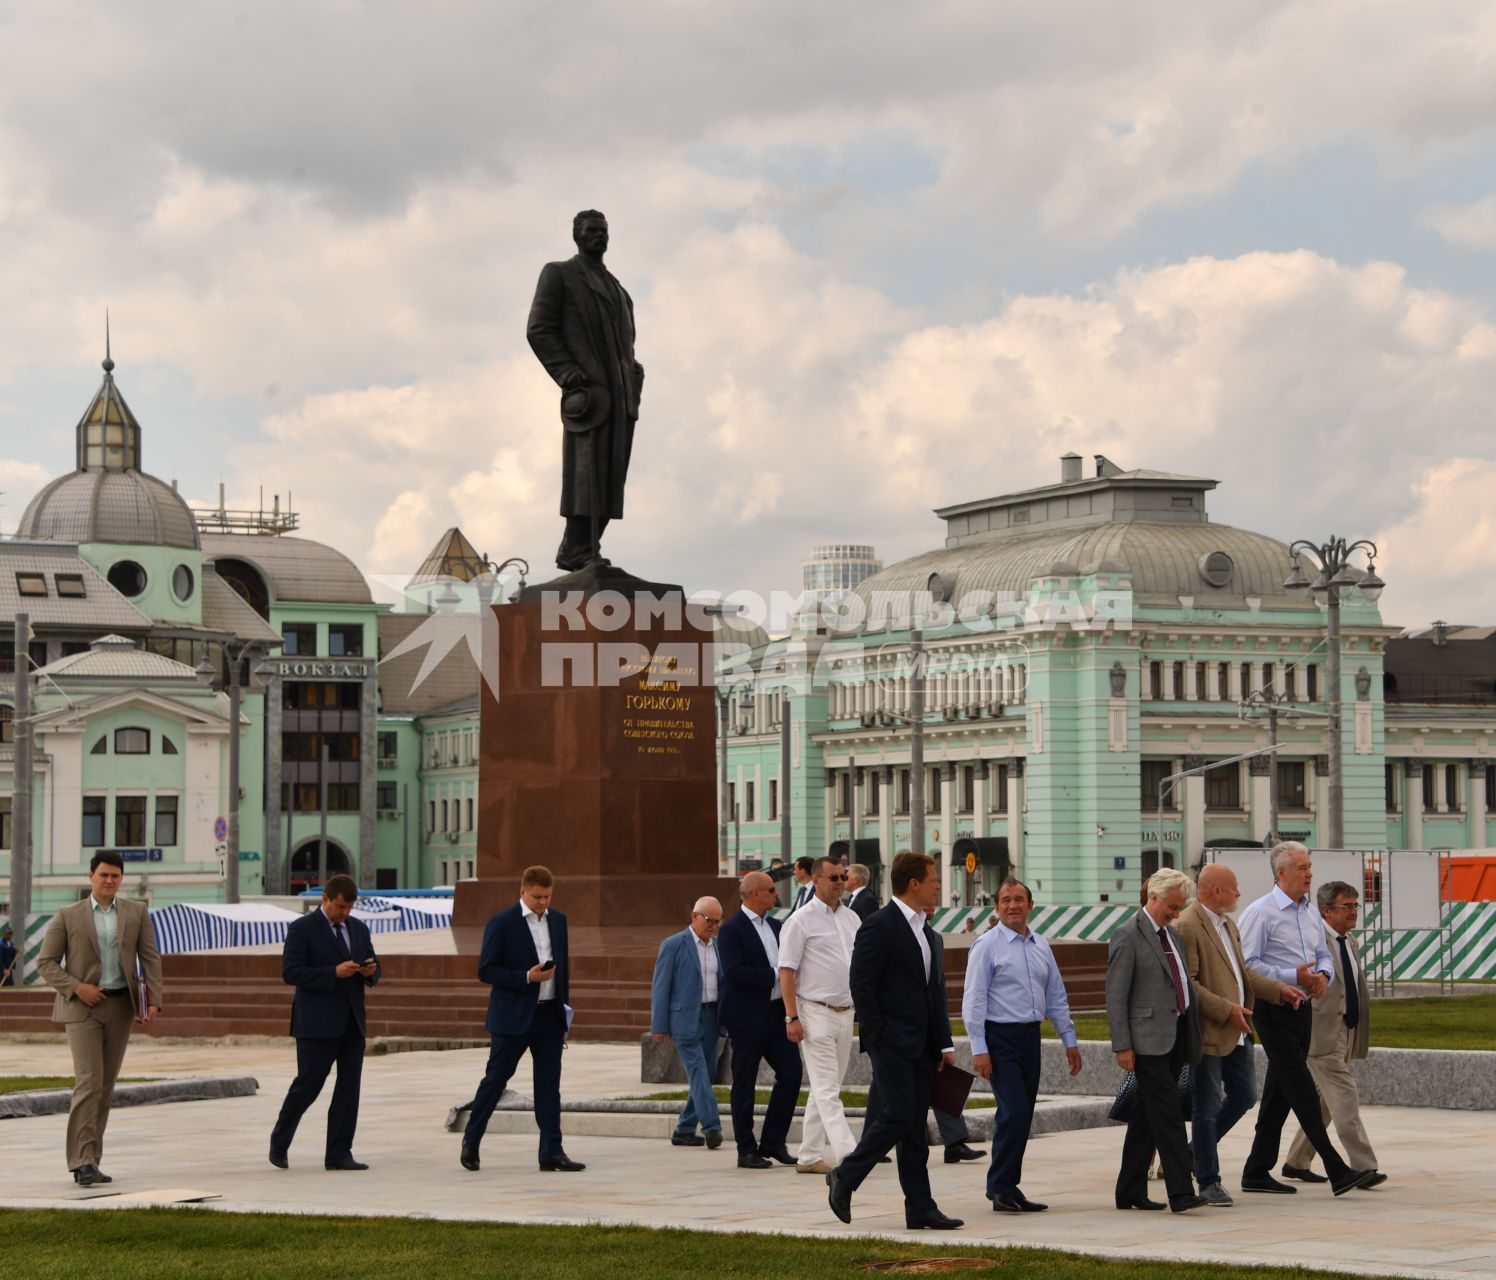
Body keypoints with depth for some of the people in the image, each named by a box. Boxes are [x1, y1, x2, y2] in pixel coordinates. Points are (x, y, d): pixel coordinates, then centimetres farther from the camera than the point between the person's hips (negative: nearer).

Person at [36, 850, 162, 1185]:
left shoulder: (137, 913, 6)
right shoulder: (68, 916, 0)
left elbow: (151, 959, 2)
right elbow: (46, 963, 0)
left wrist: (154, 1001, -10)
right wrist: (77, 987, -14)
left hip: (121, 1007, 3)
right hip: (82, 1006, -3)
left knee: (106, 1085, 6)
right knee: (88, 1082, -14)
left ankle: (90, 1161, 13)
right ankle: (83, 1163, -16)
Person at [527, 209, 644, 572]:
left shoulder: (616, 287, 27)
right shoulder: (558, 274, 7)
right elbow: (538, 330, -3)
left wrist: (633, 383, 10)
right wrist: (570, 376, -13)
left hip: (621, 395, 7)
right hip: (588, 392, -7)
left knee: (611, 477, 0)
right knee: (586, 471, -14)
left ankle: (587, 551, 1)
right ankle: (576, 551, -15)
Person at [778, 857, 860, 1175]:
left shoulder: (851, 919, 13)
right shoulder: (801, 920, -7)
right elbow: (786, 971, -10)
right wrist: (792, 1017, -16)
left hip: (845, 1014, 7)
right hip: (815, 1013, -7)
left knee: (825, 1087, 10)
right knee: (827, 1089, -10)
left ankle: (809, 1157, 16)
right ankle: (847, 1155, -19)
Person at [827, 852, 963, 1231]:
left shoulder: (930, 935, 17)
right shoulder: (879, 926, -10)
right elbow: (862, 987, -13)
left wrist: (944, 1044, 13)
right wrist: (878, 1038, -15)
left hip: (922, 1047, 8)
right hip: (892, 1043, -8)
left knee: (915, 1128, 8)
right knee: (898, 1117, -12)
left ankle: (920, 1209, 8)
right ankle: (844, 1177, 4)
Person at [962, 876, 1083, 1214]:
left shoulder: (1041, 947, 13)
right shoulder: (987, 946, -6)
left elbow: (1056, 996, 19)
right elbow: (973, 999, -9)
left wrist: (1070, 1041, 15)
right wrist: (979, 1049, -15)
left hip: (1031, 1035, 7)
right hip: (1000, 1037, -6)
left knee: (1022, 1115, 7)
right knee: (1014, 1111, -14)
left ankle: (1003, 1186, 16)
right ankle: (1002, 1188, -7)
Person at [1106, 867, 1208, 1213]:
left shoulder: (1171, 935, 18)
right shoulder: (1128, 936, -8)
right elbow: (1116, 995, -11)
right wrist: (1122, 1045, -15)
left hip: (1175, 1038, 8)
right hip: (1149, 1039, -8)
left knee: (1147, 1118, 11)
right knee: (1168, 1116, -12)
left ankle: (1130, 1193, 16)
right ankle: (1181, 1193, -14)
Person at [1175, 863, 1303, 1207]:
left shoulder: (1228, 924, 15)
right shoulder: (1188, 926, -17)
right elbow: (1187, 983, -21)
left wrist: (1278, 989, 11)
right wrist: (1226, 1010, -21)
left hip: (1237, 1033, 9)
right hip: (1209, 1033, -9)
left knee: (1244, 1097, 14)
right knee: (1207, 1108, 1)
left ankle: (1193, 1152, 30)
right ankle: (1209, 1181, 11)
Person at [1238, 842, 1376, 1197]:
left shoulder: (1311, 913, 14)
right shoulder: (1261, 912, -11)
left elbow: (1324, 955, 22)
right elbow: (1248, 963, -15)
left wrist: (1323, 975, -2)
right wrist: (1293, 976, -20)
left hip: (1302, 1008, 8)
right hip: (1274, 1011, -8)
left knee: (1279, 1093, 10)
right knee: (1302, 1089, -10)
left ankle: (1257, 1173, 17)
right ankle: (1337, 1171, -13)